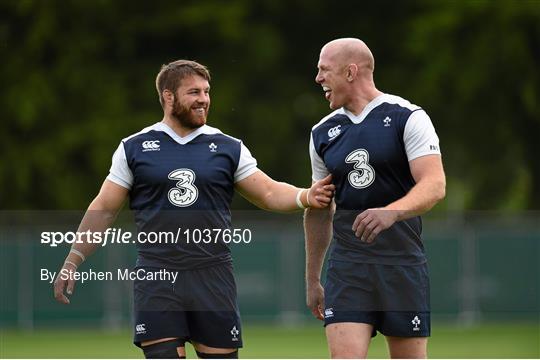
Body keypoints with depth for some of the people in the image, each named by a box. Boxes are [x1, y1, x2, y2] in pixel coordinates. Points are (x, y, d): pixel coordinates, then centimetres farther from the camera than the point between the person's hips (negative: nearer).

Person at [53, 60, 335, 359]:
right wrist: (72, 261, 3)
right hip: (156, 276, -1)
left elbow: (269, 193, 4)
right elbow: (104, 209, 9)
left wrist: (306, 197, -15)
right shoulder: (134, 148, 7)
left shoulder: (229, 149, 9)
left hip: (213, 275, 2)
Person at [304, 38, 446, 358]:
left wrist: (392, 212, -35)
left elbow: (435, 185, -16)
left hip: (403, 262, -3)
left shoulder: (408, 118, -4)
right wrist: (312, 279, 22)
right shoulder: (323, 133, 12)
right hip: (347, 267, 3)